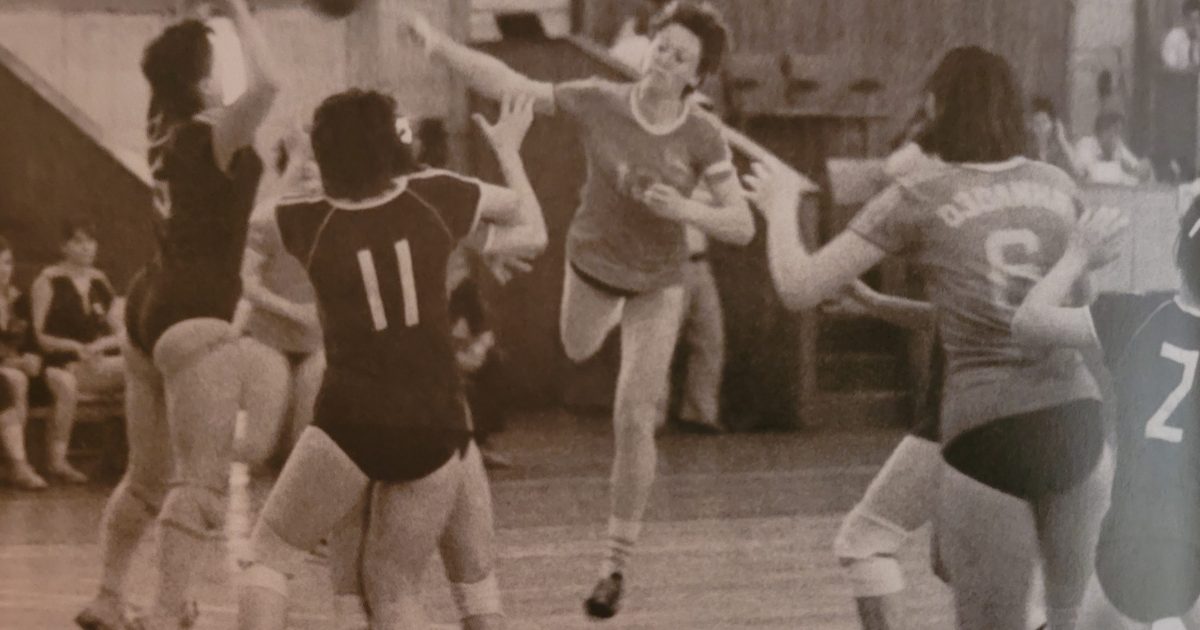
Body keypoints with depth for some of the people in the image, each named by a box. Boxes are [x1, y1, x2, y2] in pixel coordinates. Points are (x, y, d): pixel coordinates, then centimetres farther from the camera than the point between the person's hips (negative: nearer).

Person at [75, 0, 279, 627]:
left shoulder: (166, 126, 7)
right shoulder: (214, 137, -15)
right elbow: (265, 84, -33)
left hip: (150, 306, 9)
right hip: (195, 316, -9)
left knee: (147, 477, 19)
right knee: (203, 481, -11)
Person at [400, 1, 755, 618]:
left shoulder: (702, 137, -26)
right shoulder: (598, 102, -24)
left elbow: (742, 225, -24)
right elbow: (506, 84, -20)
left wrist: (686, 210, -43)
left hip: (656, 281, -2)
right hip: (592, 261, 2)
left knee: (632, 422, -8)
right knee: (578, 350, 31)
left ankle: (616, 565, 5)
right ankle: (621, 317, 69)